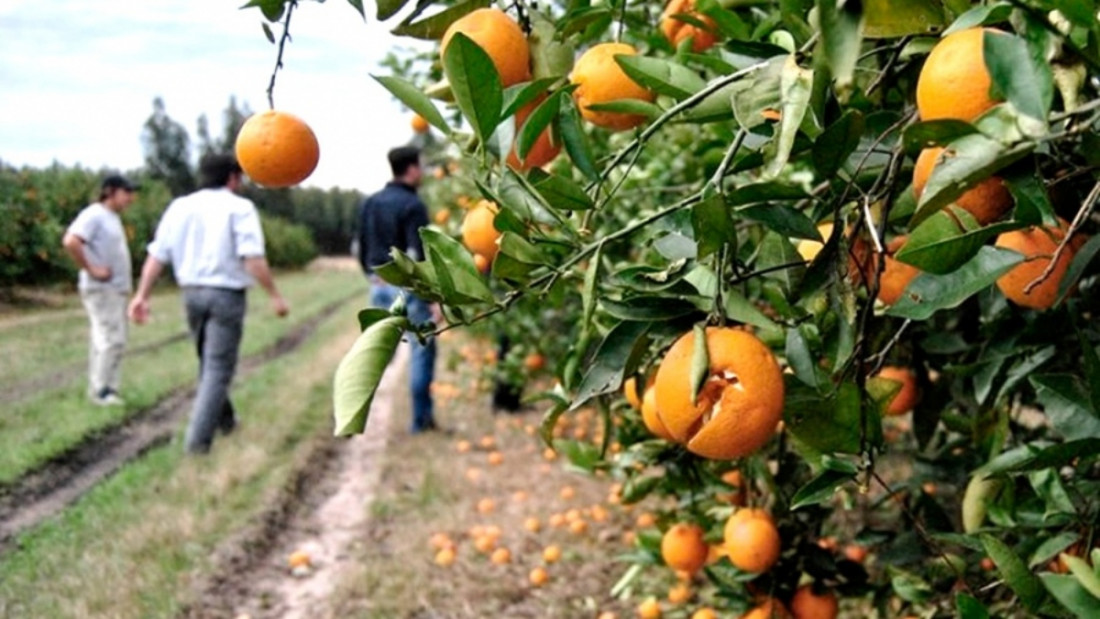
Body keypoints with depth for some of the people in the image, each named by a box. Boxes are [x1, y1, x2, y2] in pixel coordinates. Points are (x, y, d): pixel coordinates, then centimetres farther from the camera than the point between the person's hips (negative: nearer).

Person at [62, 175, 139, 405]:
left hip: (117, 289, 10)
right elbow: (70, 242, -27)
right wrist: (91, 270, -22)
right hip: (102, 289, -10)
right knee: (112, 339, -10)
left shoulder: (113, 217, 16)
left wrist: (125, 279, 13)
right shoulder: (94, 215, -14)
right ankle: (102, 390, -3)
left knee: (109, 341, 13)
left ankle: (100, 389, 19)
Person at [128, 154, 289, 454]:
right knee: (218, 368, -2)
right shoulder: (239, 208, -7)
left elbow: (156, 256, 2)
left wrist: (142, 295, 2)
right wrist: (274, 295, -12)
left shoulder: (179, 207, 8)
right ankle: (198, 438, -9)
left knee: (209, 361, 23)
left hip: (192, 292, 6)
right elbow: (253, 259, -18)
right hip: (226, 294, -5)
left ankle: (224, 418, 38)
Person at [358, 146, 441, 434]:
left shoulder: (370, 203, 10)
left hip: (379, 286, 7)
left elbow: (361, 248, 16)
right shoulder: (412, 205, -12)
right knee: (422, 349, 4)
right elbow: (419, 256, -17)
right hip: (407, 287, -6)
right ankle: (421, 418, 8)